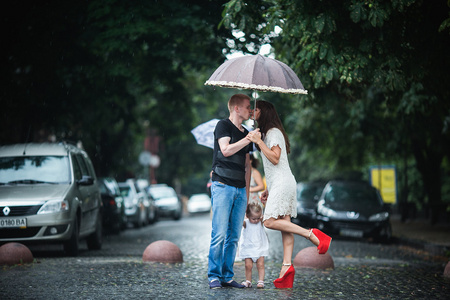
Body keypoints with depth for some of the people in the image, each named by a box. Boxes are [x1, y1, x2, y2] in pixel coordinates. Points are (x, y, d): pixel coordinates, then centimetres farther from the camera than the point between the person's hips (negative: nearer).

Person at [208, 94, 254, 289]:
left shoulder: (245, 133, 20)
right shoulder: (223, 126, 1)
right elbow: (226, 150, -16)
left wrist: (247, 192, 18)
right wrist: (248, 139, -14)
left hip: (240, 189, 7)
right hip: (222, 185, -7)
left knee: (234, 236, 3)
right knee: (219, 234, -12)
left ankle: (227, 277, 7)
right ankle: (214, 276, -8)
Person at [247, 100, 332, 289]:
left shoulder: (273, 132, -6)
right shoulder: (267, 133, 24)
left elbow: (275, 158, -18)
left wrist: (259, 142, -17)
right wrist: (268, 190, 24)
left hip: (282, 183, -10)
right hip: (278, 184, 10)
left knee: (270, 221, -17)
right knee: (284, 224, -1)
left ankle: (311, 235, -19)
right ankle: (287, 266, -9)